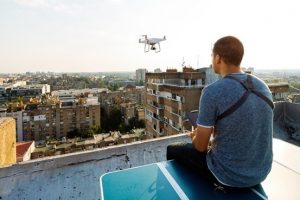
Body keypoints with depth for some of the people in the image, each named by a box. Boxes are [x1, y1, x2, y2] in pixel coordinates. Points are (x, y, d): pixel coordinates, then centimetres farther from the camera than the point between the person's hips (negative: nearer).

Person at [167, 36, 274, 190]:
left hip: (229, 176, -6)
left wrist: (195, 136, 7)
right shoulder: (263, 87, -2)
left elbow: (200, 146, -17)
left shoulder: (212, 92, -25)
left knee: (173, 150, 15)